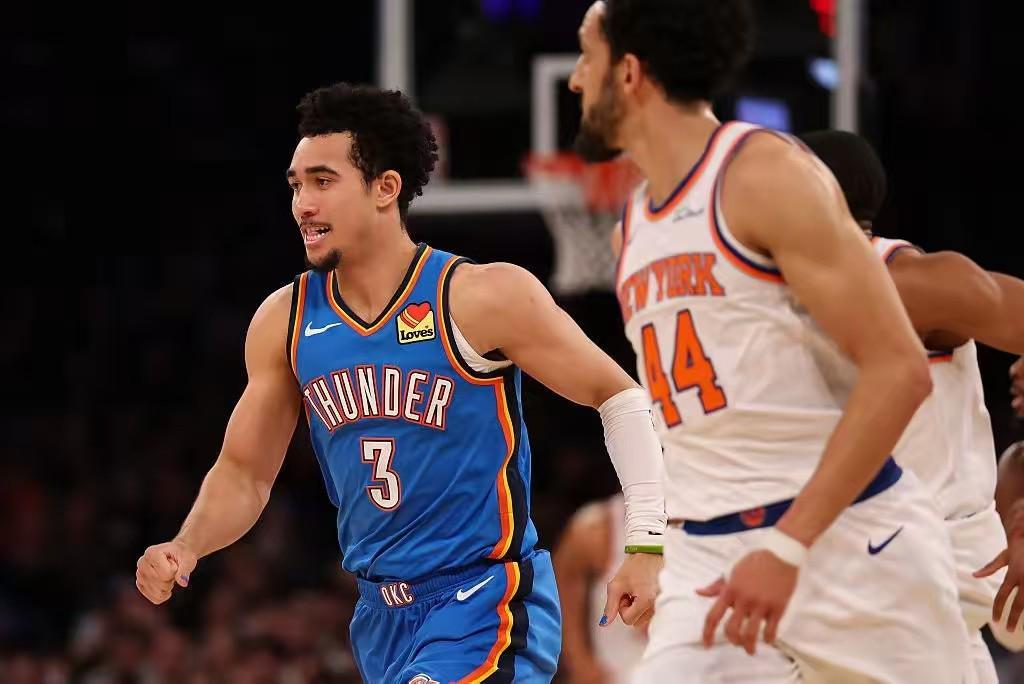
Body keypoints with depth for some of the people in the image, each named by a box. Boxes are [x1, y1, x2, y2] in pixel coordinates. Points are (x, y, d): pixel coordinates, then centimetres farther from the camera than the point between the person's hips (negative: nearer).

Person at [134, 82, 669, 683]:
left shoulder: (483, 297, -13)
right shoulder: (284, 323, 2)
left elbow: (619, 396, -6)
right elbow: (245, 473, 12)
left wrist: (646, 545, -12)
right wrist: (187, 549, -7)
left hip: (487, 607, -6)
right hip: (383, 612, 7)